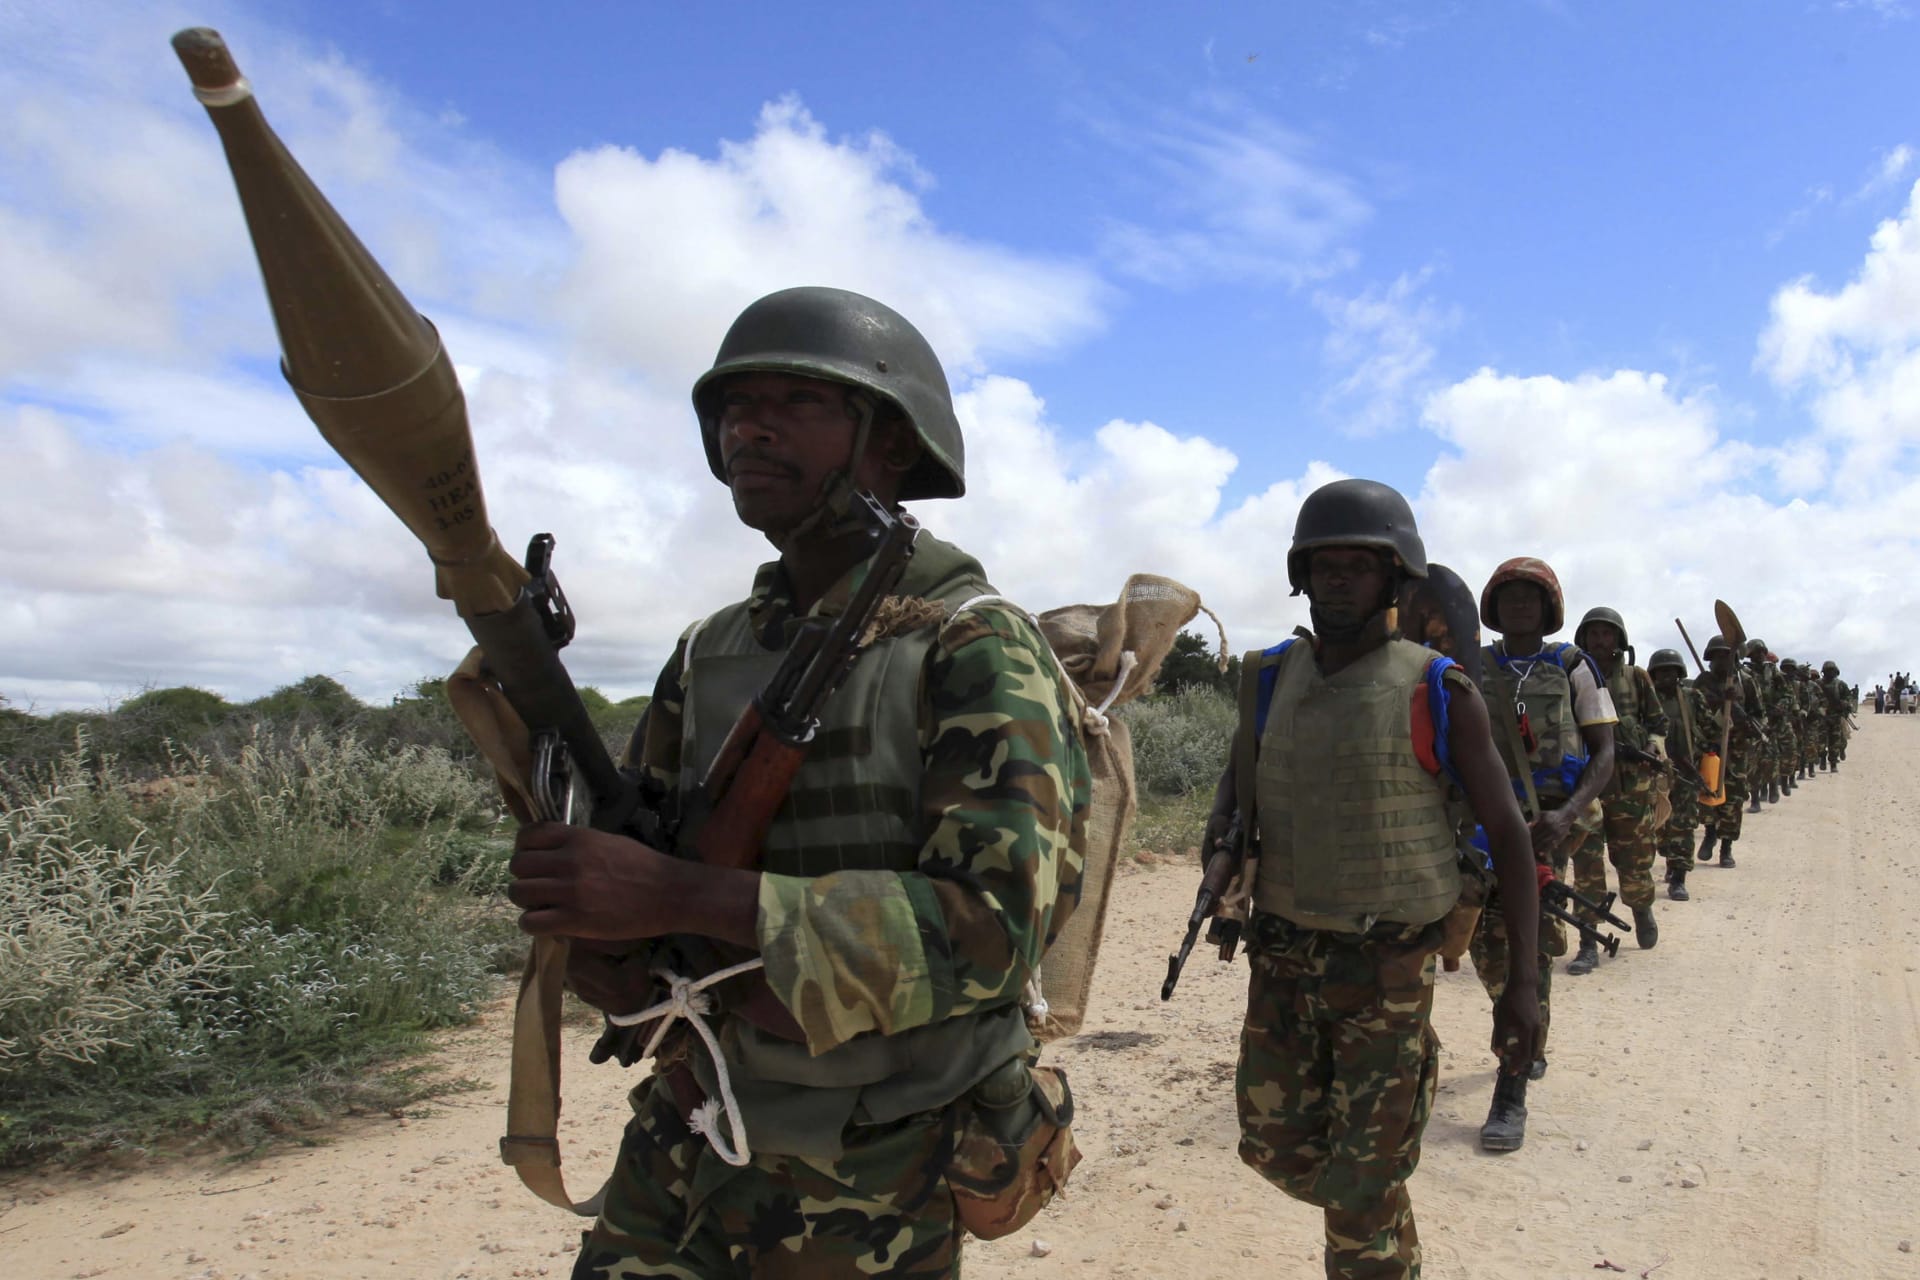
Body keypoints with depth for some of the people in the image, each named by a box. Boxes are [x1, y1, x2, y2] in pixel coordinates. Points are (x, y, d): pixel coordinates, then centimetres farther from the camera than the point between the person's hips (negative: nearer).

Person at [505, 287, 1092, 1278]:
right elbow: (589, 902, 5)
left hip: (866, 1187, -4)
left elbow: (996, 924, -26)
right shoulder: (708, 656, 2)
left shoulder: (974, 646, -15)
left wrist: (681, 896, -30)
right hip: (683, 1146, 4)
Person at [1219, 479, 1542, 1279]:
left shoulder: (1438, 693, -11)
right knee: (1277, 1147, 15)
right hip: (1282, 959, 5)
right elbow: (1235, 787, 14)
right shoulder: (1271, 680, 1)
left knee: (1363, 1187, 2)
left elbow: (1506, 830, -5)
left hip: (1388, 971, -4)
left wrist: (1521, 979, -7)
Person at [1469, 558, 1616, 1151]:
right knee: (1486, 944, 8)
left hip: (1547, 823, -3)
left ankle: (1511, 1096, -7)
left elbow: (1603, 754, 0)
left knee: (1530, 946, -10)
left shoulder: (1573, 669, 2)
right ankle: (1528, 1041, 38)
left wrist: (1566, 814, -16)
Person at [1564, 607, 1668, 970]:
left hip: (1631, 787, 1)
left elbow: (1658, 722, 11)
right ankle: (1588, 945, 3)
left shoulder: (1636, 678, 5)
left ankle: (1642, 910, 42)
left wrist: (1654, 745, -8)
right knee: (1587, 868, -3)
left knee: (1635, 864, 11)